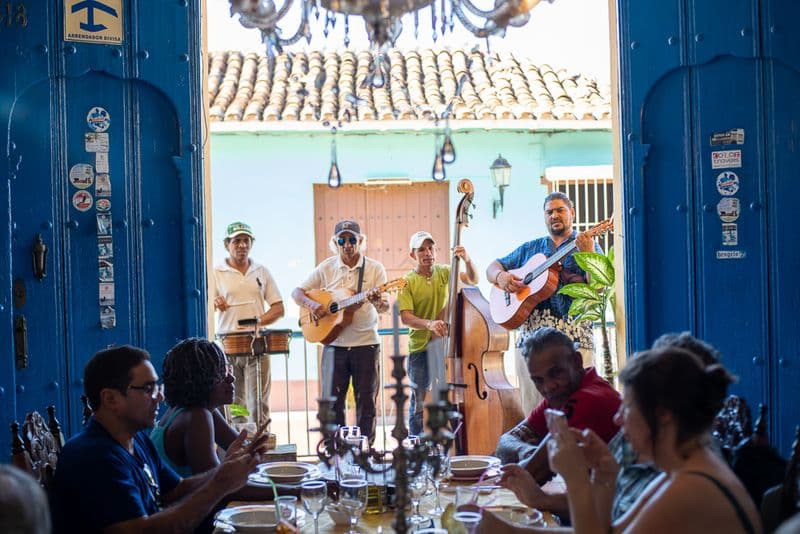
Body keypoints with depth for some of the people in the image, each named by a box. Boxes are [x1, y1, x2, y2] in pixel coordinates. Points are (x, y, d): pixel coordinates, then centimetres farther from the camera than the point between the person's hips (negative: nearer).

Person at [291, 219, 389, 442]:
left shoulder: (375, 269, 1)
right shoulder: (326, 268, 4)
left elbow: (385, 307, -4)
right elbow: (297, 292, 7)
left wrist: (378, 302, -28)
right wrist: (312, 305, -13)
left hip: (366, 344, -1)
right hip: (334, 345, 1)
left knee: (366, 402, 4)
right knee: (332, 401, 3)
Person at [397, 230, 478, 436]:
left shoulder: (444, 272, 3)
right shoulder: (408, 282, -7)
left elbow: (473, 280, -4)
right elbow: (405, 317, -15)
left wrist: (467, 260, -23)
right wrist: (429, 324, -34)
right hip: (419, 348, -2)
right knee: (419, 402, 6)